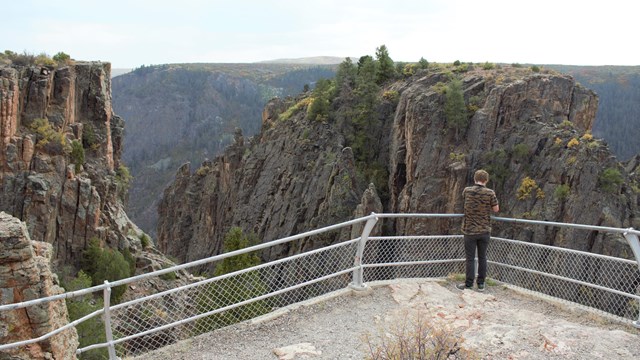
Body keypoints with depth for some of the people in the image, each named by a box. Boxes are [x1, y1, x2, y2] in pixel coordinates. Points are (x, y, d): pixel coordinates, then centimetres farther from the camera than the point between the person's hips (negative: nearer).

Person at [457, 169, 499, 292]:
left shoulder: (467, 191, -6)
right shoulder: (490, 193, -9)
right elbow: (496, 209, 1)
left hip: (470, 230, -1)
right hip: (484, 231, 1)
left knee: (470, 258, 5)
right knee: (482, 257, 12)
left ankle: (469, 284, 10)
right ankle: (481, 284, 18)